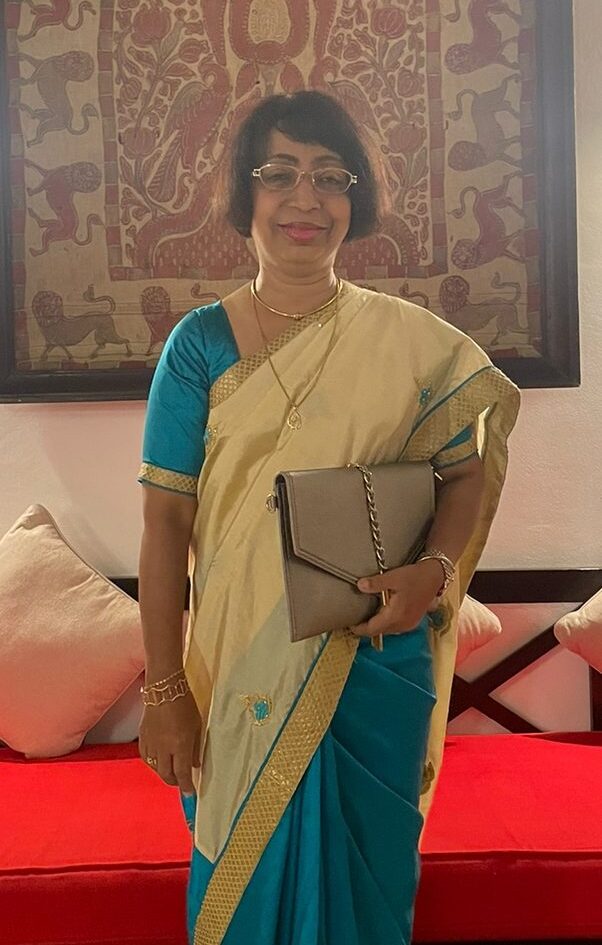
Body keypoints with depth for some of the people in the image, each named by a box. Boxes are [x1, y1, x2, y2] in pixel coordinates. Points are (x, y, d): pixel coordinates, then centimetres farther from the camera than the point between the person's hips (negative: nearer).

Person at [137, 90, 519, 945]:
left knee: (365, 874, 17)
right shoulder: (199, 343, -4)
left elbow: (468, 471, 3)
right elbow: (164, 527, -5)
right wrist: (165, 692, -7)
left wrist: (435, 569, -18)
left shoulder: (412, 342, -2)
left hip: (379, 667, 1)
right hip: (243, 673, 0)